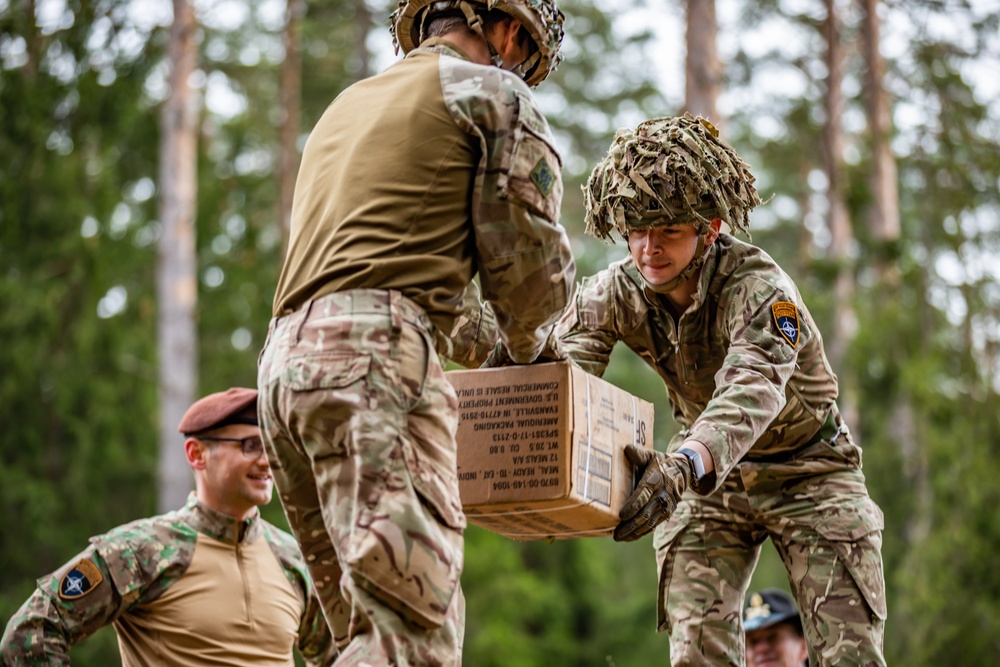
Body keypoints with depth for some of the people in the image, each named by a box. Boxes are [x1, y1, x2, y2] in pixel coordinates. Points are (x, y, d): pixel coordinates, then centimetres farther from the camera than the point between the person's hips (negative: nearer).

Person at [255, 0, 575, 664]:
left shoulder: (349, 104, 33)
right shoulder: (495, 94, 10)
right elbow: (532, 259, 2)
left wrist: (476, 341, 41)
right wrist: (524, 347, 23)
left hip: (284, 358, 8)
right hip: (375, 356, -8)